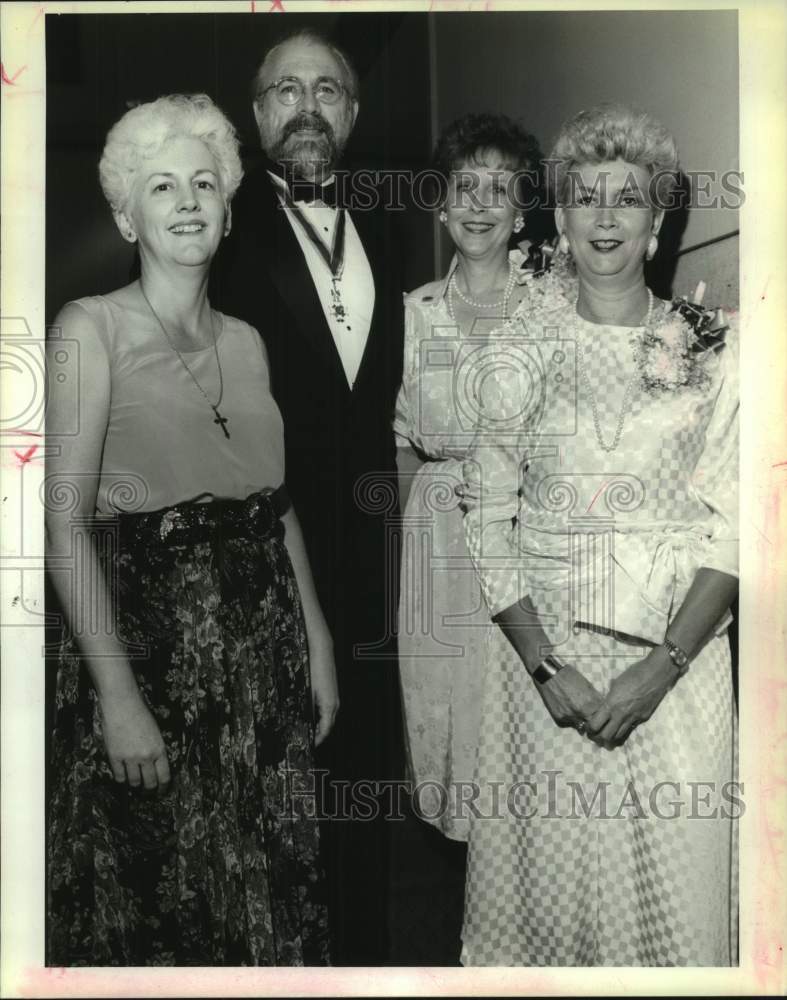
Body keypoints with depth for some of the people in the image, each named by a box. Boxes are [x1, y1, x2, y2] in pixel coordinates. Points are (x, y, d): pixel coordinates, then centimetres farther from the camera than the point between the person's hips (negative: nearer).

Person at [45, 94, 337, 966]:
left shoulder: (245, 340, 9)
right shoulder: (91, 328, -7)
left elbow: (277, 504, 12)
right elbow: (65, 525, -13)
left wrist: (318, 644, 7)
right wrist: (119, 695, -17)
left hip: (264, 645, 5)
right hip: (148, 640, -5)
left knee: (266, 888, 15)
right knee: (157, 901, 9)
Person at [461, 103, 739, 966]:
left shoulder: (713, 350, 2)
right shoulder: (520, 352, 1)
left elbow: (735, 523, -3)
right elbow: (488, 521, -1)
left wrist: (662, 666, -13)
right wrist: (545, 665, -11)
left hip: (680, 654, 0)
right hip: (546, 650, 0)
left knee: (676, 878, 7)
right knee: (548, 876, 8)